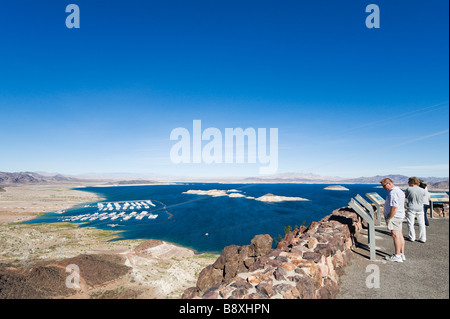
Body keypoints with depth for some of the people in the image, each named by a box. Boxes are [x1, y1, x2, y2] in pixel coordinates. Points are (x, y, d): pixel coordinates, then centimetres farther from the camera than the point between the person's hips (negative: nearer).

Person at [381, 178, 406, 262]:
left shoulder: (393, 192, -18)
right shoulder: (400, 191, 16)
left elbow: (394, 207, -25)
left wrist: (389, 218, -19)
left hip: (394, 216, -11)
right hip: (400, 216, 11)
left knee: (395, 235, -5)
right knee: (400, 235, 13)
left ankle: (397, 256, 0)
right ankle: (402, 254, 19)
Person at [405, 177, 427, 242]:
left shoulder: (409, 189, -12)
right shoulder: (422, 190, -4)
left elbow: (406, 196, 2)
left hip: (411, 209, -3)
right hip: (420, 209, 3)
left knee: (410, 224, 7)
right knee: (421, 224, 12)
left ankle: (412, 237, 10)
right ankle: (422, 238, 15)